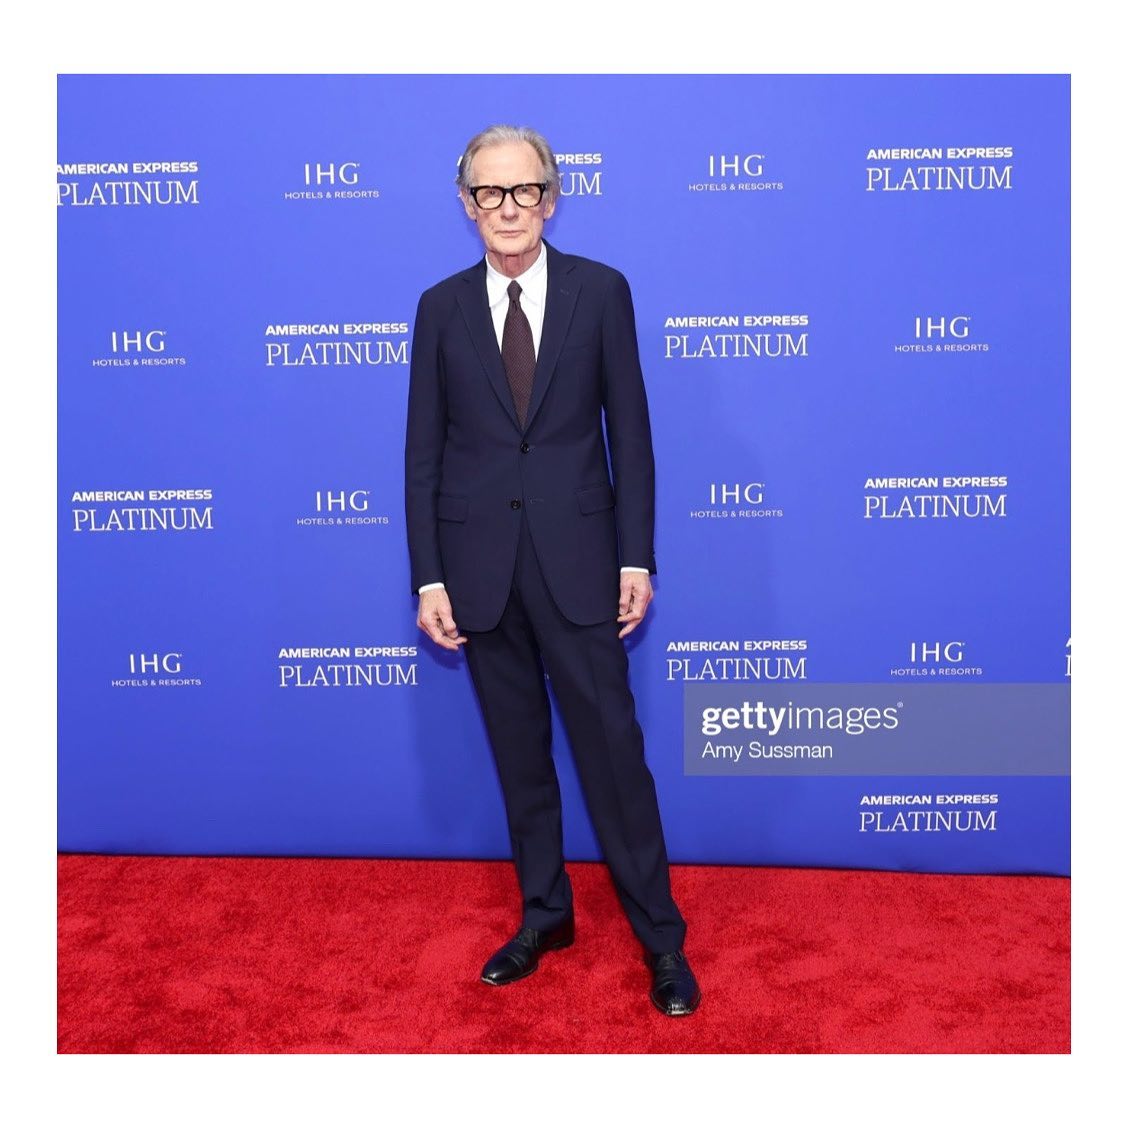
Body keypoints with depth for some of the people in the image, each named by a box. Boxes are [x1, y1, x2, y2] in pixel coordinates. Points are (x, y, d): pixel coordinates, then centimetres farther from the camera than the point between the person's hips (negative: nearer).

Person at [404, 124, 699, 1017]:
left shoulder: (601, 291, 1)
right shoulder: (442, 307, 6)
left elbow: (629, 430, 1)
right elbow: (424, 451, 5)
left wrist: (637, 558, -4)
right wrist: (429, 578, -1)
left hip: (575, 556, -2)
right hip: (479, 564, 2)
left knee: (612, 746, 1)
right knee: (519, 752, 13)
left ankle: (661, 935, 17)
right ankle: (544, 915, 30)